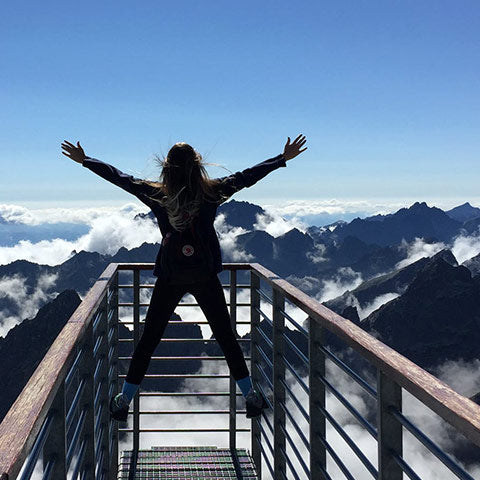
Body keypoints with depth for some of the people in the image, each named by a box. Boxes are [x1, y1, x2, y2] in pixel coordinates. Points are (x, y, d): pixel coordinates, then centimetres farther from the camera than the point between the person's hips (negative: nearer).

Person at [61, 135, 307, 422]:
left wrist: (84, 160, 19)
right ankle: (251, 397, 17)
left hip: (169, 278, 0)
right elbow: (247, 176, 4)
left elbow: (119, 177, 6)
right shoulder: (212, 192, -6)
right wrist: (284, 158, 15)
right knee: (226, 337, 10)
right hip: (206, 277, 0)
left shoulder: (156, 194, -4)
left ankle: (124, 401, 19)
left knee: (149, 340, 10)